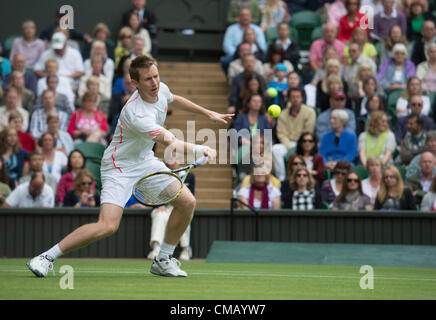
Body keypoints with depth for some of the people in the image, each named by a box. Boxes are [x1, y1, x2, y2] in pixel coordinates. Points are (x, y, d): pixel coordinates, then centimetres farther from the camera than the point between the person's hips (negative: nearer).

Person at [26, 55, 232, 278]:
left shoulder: (161, 90, -7)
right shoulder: (136, 114, -33)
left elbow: (175, 100, 19)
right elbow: (170, 143, -37)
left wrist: (208, 113, 25)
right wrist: (199, 149, -47)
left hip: (145, 160, 9)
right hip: (120, 166, -9)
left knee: (187, 203, 0)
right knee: (107, 226, -23)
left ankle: (163, 260, 16)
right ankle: (47, 257, -12)